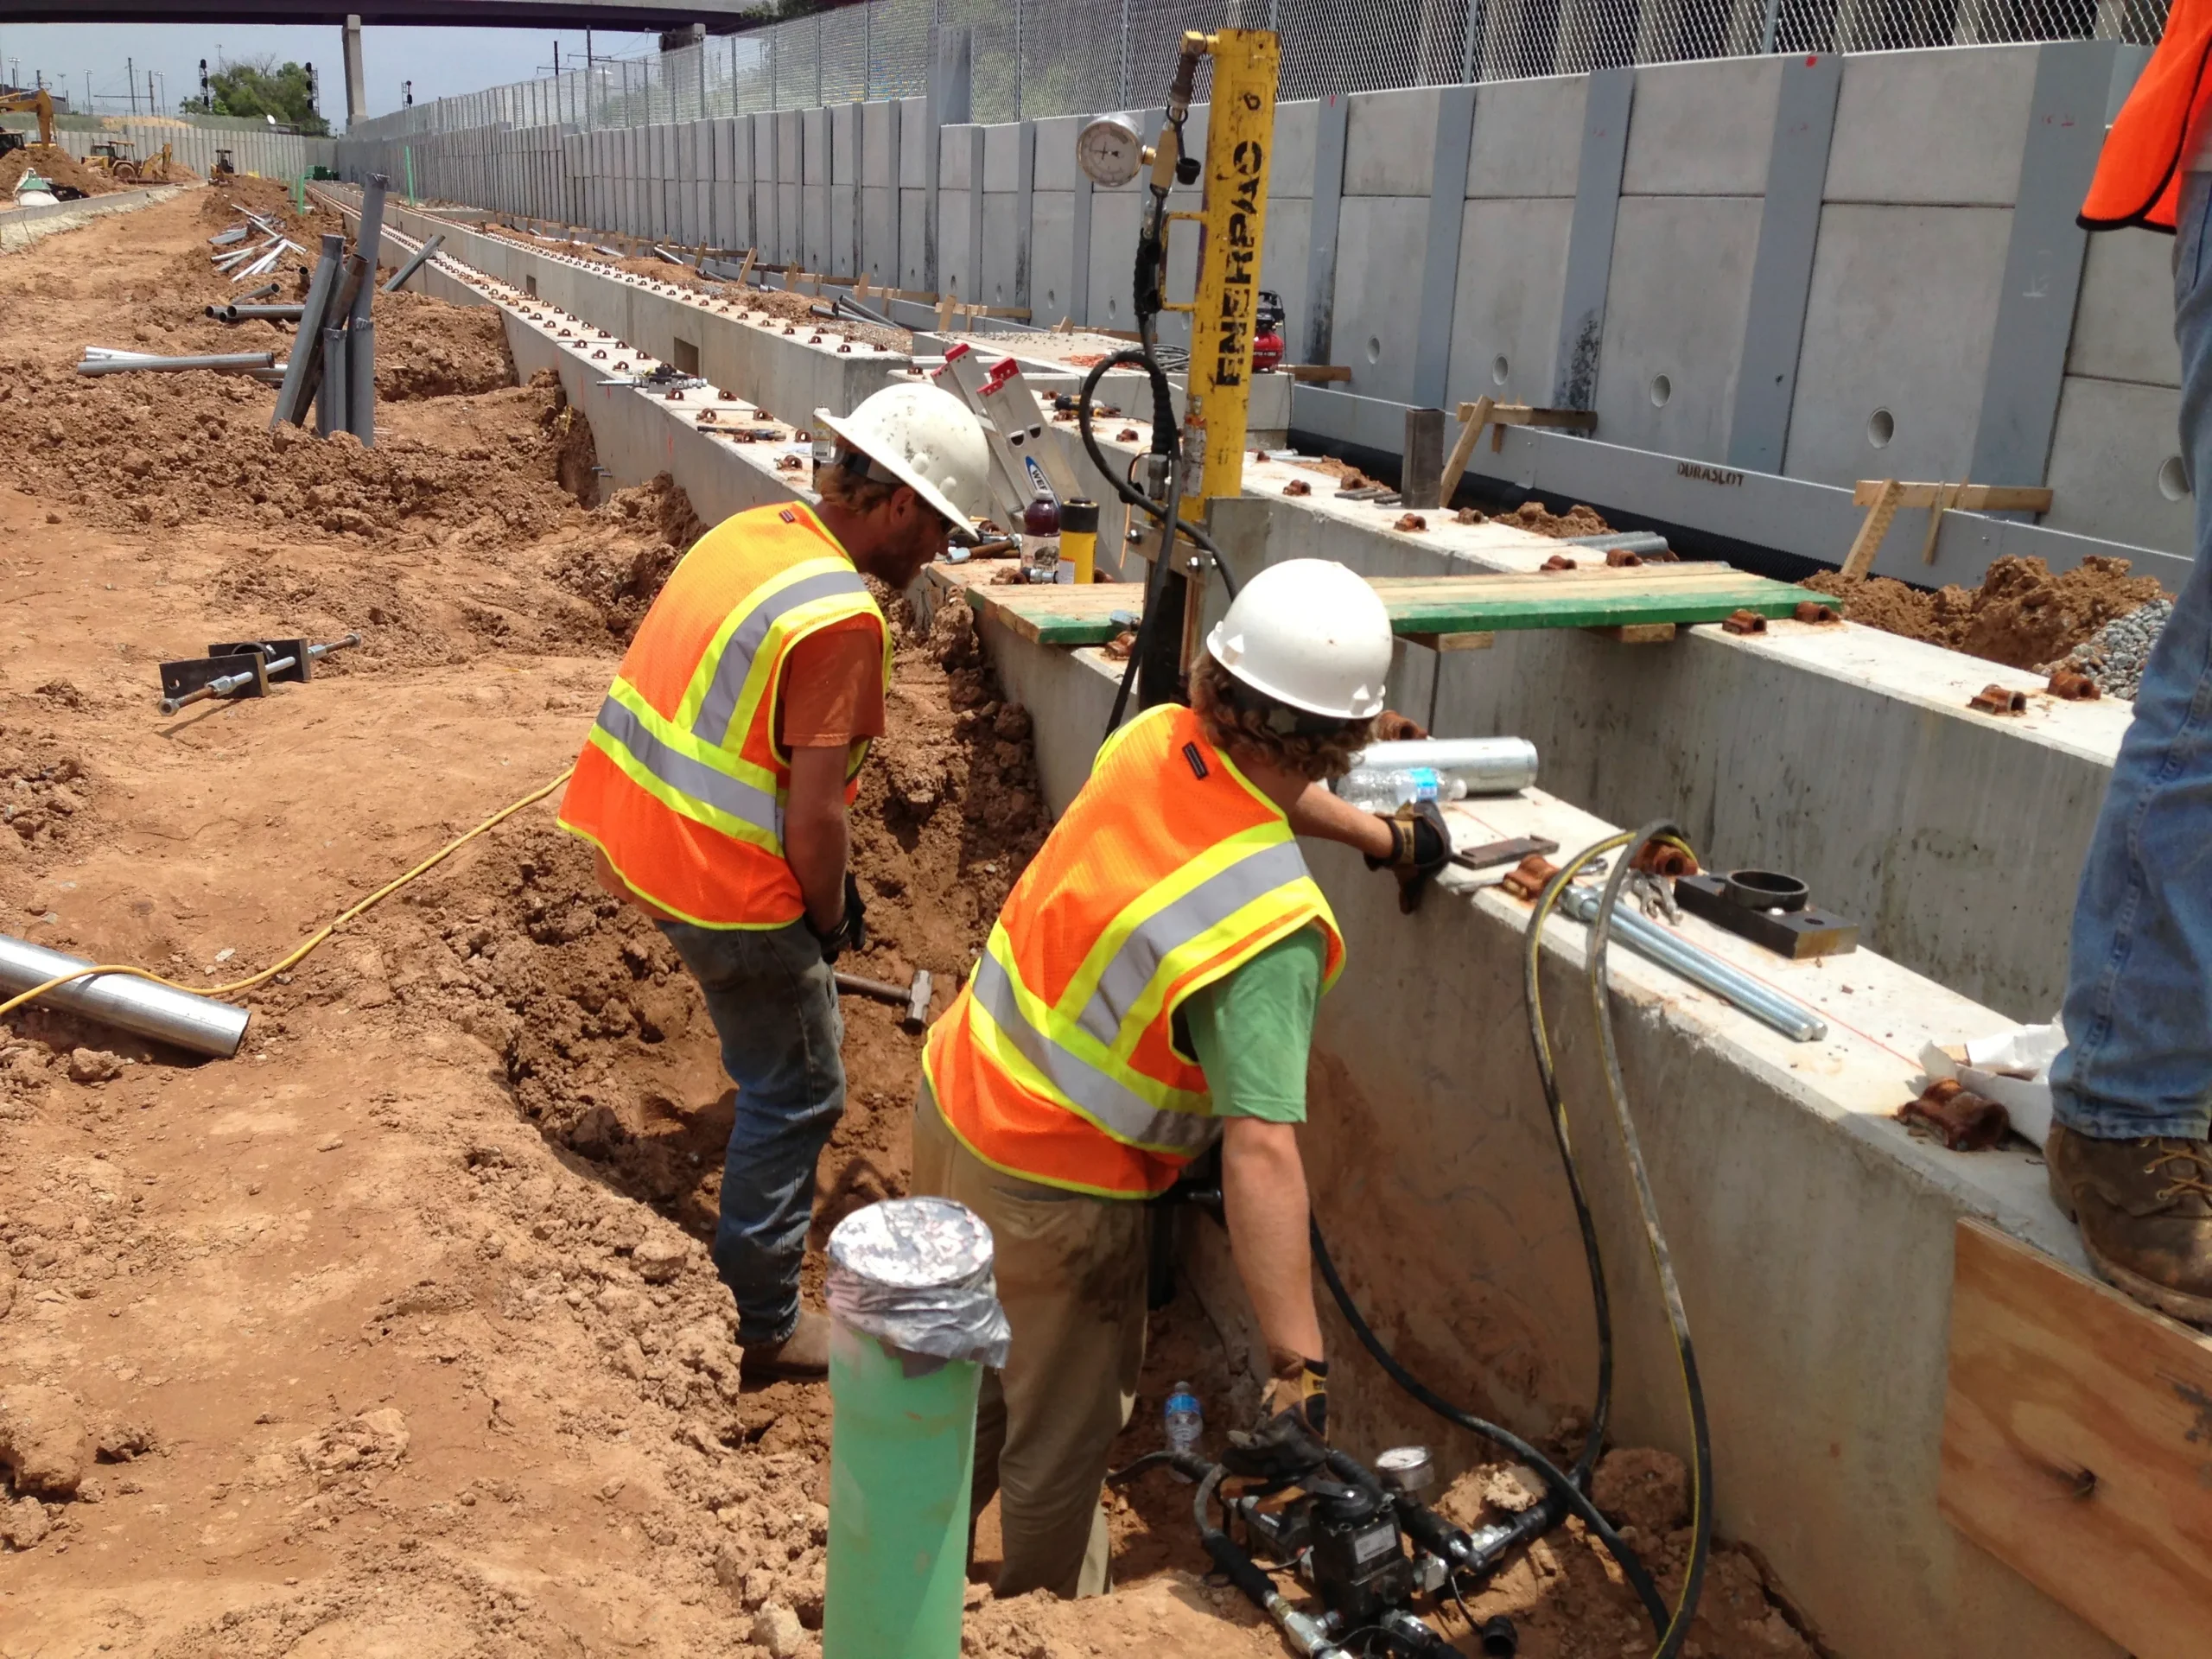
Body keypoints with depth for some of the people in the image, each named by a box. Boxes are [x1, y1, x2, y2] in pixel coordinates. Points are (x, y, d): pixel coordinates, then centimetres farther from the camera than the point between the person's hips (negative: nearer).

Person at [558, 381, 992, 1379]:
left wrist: (829, 894, 16)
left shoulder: (751, 532, 5)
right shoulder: (842, 617, -22)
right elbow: (814, 814, -22)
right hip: (724, 885, -9)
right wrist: (829, 921, -2)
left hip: (643, 837, 9)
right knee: (797, 1094, 7)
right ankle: (762, 1327, 20)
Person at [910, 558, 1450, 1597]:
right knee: (1060, 1446, 16)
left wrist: (1386, 837, 24)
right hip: (1053, 1193, -8)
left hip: (953, 1098, 8)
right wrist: (1299, 1373, -37)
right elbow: (1261, 1152, -38)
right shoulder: (1271, 926, -31)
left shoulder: (1154, 741, -11)